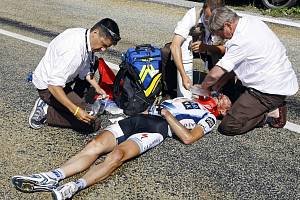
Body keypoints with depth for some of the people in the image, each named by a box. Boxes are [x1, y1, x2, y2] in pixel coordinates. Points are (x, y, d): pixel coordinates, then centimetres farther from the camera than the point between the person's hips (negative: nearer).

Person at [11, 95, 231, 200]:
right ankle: (52, 177, -30)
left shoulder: (209, 118, 15)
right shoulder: (187, 98, 36)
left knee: (117, 155, -35)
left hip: (158, 128, -6)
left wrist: (167, 114, -2)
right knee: (95, 145, -19)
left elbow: (188, 137, -4)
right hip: (138, 117, 6)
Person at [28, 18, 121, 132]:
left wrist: (97, 88, -2)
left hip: (57, 76, 9)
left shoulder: (84, 34, -5)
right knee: (92, 123, -11)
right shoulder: (74, 50, -34)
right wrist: (75, 110, -36)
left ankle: (76, 99, 15)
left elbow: (84, 68, 8)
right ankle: (46, 111, -5)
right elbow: (54, 85, -35)